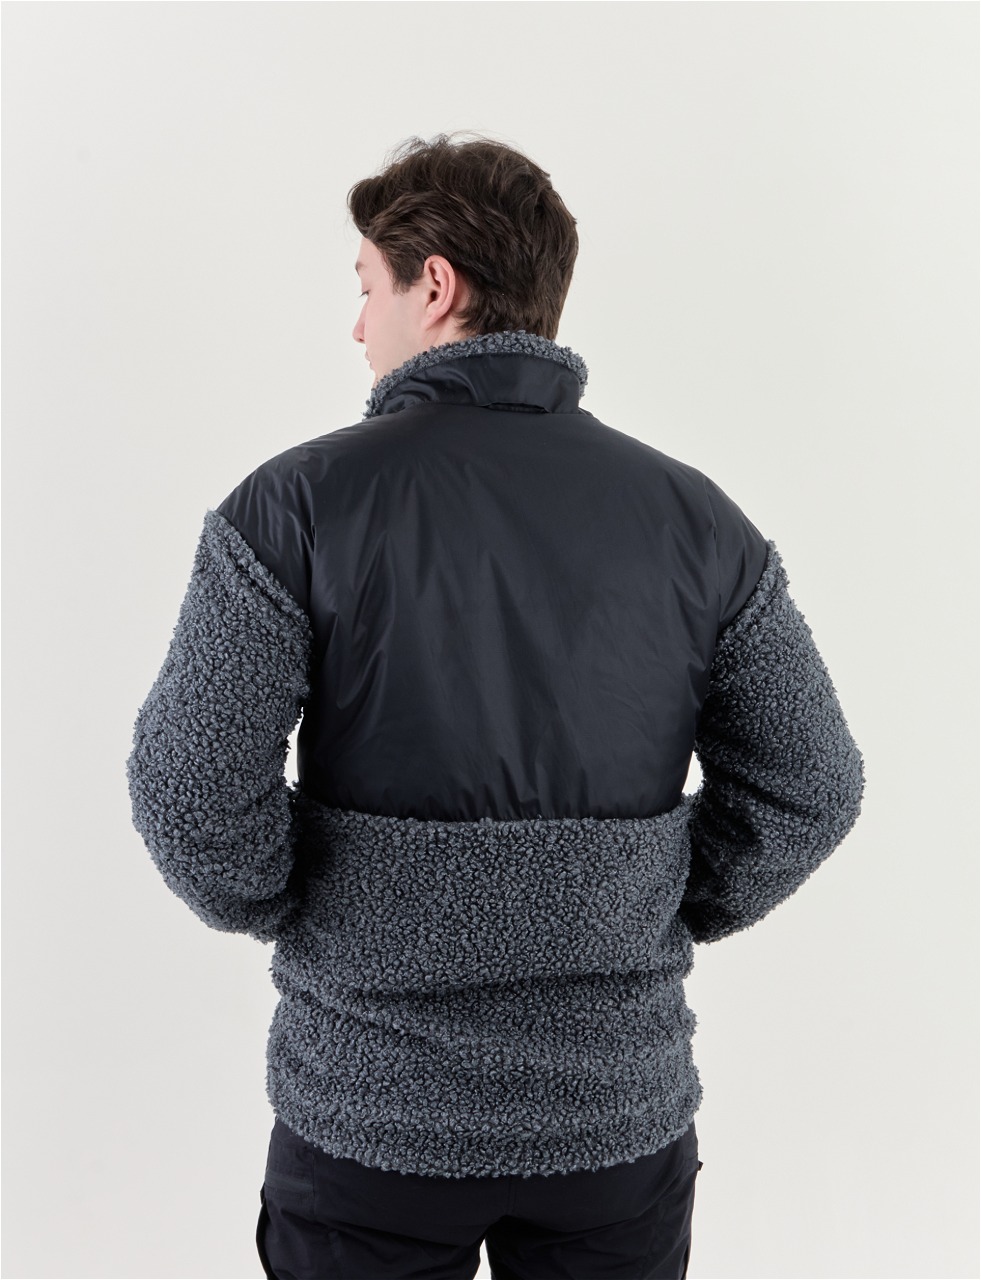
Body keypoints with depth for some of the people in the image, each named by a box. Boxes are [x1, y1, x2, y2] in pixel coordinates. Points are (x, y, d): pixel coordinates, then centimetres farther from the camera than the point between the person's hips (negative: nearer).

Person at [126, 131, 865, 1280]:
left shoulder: (298, 504, -12)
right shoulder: (695, 516, -4)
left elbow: (190, 788, -16)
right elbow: (810, 786, -2)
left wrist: (291, 916, 2)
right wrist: (666, 923, 9)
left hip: (368, 1109, -2)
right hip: (620, 1106, 3)